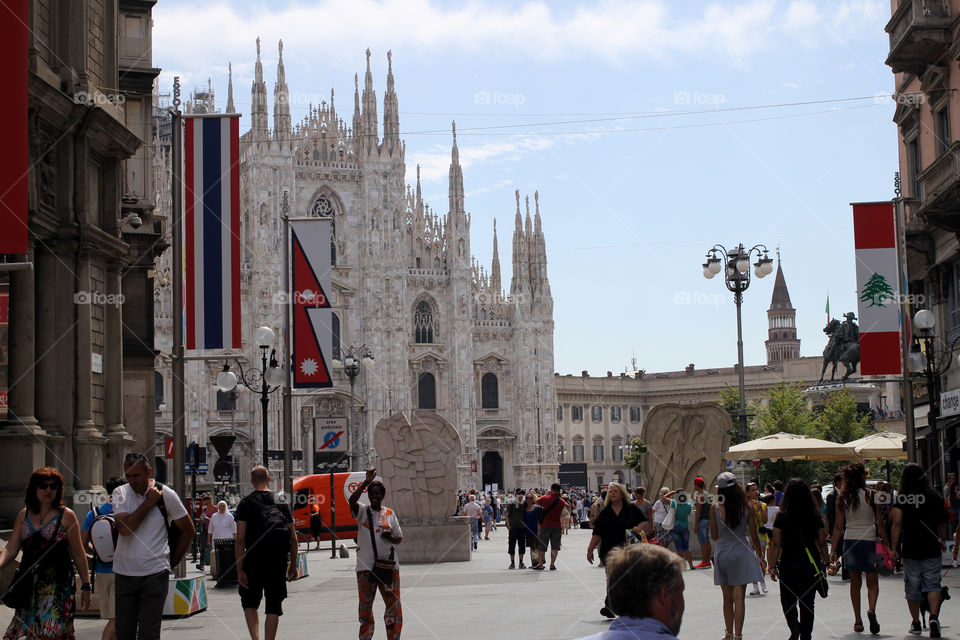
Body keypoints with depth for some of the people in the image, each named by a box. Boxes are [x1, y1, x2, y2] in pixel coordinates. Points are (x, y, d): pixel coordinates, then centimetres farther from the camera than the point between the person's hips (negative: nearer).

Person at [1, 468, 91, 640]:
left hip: (57, 585, -4)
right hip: (29, 586, 4)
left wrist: (85, 586, 0)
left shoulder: (66, 516, -1)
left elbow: (78, 555, 1)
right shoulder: (23, 515, 11)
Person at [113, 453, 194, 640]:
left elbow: (188, 530, 9)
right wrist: (148, 503, -11)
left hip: (155, 574, -3)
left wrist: (173, 560, 8)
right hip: (124, 573, 3)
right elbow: (124, 528, -14)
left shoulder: (165, 495, -1)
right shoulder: (120, 493, 3)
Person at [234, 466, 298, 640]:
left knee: (249, 602, 12)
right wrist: (293, 565, 15)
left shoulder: (246, 503, 0)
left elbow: (240, 539, -8)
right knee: (274, 605, 8)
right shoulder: (281, 501, 8)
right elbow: (293, 539, 7)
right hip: (278, 560, 2)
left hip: (254, 560, -2)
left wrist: (240, 569, -7)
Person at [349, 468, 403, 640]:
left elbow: (399, 538, 13)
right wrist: (367, 481, -23)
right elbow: (352, 500, -19)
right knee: (365, 605, 4)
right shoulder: (363, 511, 3)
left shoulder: (390, 513, 10)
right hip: (366, 566, -2)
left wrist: (390, 537, -10)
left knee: (393, 604, 3)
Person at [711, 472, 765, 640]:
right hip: (740, 552, -1)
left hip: (721, 553, 1)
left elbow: (714, 536, -1)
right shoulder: (746, 508, -7)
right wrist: (761, 558, 9)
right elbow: (754, 536, -1)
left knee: (727, 598, 14)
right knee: (739, 598, 1)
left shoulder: (715, 509, -7)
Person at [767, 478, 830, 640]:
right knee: (807, 602, 13)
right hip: (811, 564, 2)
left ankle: (794, 626, -13)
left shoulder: (782, 516, -7)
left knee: (787, 599, 11)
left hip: (789, 563, -2)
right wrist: (824, 563, 13)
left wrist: (772, 566, 1)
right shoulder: (815, 516, -1)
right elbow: (822, 543, 2)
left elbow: (776, 544, -6)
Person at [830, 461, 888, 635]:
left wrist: (833, 549, 7)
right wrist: (887, 545, 2)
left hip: (850, 541, 3)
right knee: (872, 582, 6)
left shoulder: (842, 498, 1)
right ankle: (871, 609, -22)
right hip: (868, 541, -3)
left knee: (855, 582, 13)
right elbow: (879, 523, -5)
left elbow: (838, 526, 2)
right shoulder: (871, 496, -6)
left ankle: (858, 621, 13)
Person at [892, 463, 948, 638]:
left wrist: (894, 547, -9)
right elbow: (942, 523, 12)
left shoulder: (901, 498, -5)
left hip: (910, 551, 0)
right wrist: (942, 541, 29)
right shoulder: (934, 497, 1)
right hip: (931, 550, 0)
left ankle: (916, 622, 20)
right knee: (932, 585, 2)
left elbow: (897, 522, -13)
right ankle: (934, 616, -20)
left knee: (912, 587, 12)